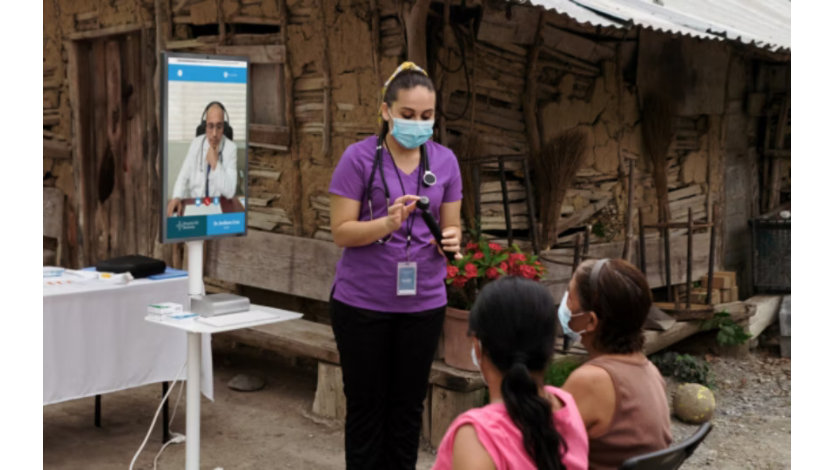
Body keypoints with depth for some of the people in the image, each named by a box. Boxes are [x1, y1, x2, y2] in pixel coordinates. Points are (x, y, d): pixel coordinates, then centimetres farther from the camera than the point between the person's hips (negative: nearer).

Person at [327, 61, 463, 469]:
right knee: (366, 405, 9)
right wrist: (388, 222, -28)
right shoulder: (359, 157, -9)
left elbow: (451, 227, 7)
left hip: (423, 302, 3)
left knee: (408, 405, 12)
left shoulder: (445, 161, 2)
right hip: (362, 302, -3)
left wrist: (450, 240, -16)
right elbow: (341, 232, -11)